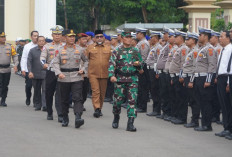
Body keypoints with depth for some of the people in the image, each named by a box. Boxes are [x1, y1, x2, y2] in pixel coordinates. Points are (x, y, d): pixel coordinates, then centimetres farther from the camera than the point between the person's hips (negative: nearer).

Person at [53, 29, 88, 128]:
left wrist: (83, 70, 1)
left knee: (77, 98, -15)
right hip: (64, 78, 1)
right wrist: (59, 73, -19)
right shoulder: (60, 50, 4)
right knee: (64, 100, 8)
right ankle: (65, 119, 22)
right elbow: (55, 63, -3)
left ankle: (78, 118, -26)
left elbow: (86, 61, 18)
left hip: (77, 78, 0)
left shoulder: (79, 50, 7)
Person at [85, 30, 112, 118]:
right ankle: (96, 109, -15)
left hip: (104, 74, 2)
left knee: (102, 92, 8)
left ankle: (100, 108, 20)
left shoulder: (108, 48, 9)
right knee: (95, 91, -11)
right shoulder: (90, 48, 5)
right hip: (93, 74, -2)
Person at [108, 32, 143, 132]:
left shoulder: (135, 51, 10)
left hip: (133, 79, 1)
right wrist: (112, 75, -20)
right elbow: (111, 64, -4)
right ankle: (116, 118, 32)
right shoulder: (117, 51, 3)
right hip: (120, 79, -1)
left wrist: (138, 64, -5)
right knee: (118, 100, 5)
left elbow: (140, 64, 19)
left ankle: (130, 123, -9)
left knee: (132, 100, -9)